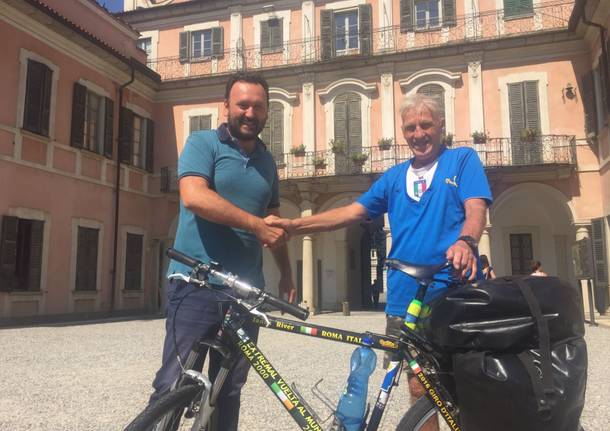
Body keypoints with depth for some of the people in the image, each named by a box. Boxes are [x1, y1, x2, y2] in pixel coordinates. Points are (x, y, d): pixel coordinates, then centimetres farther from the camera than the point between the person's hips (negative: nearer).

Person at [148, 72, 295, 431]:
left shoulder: (267, 161, 15)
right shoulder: (203, 143, -1)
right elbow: (194, 197, -19)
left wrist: (286, 273, 23)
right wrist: (256, 225, -18)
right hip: (197, 285, -5)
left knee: (229, 389, 14)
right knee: (174, 387, -2)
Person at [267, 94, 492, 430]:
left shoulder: (463, 159, 6)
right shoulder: (395, 176, 17)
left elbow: (476, 208, -9)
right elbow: (352, 212, 10)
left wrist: (465, 241, -33)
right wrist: (294, 225, -2)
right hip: (405, 300, 4)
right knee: (419, 390, 12)